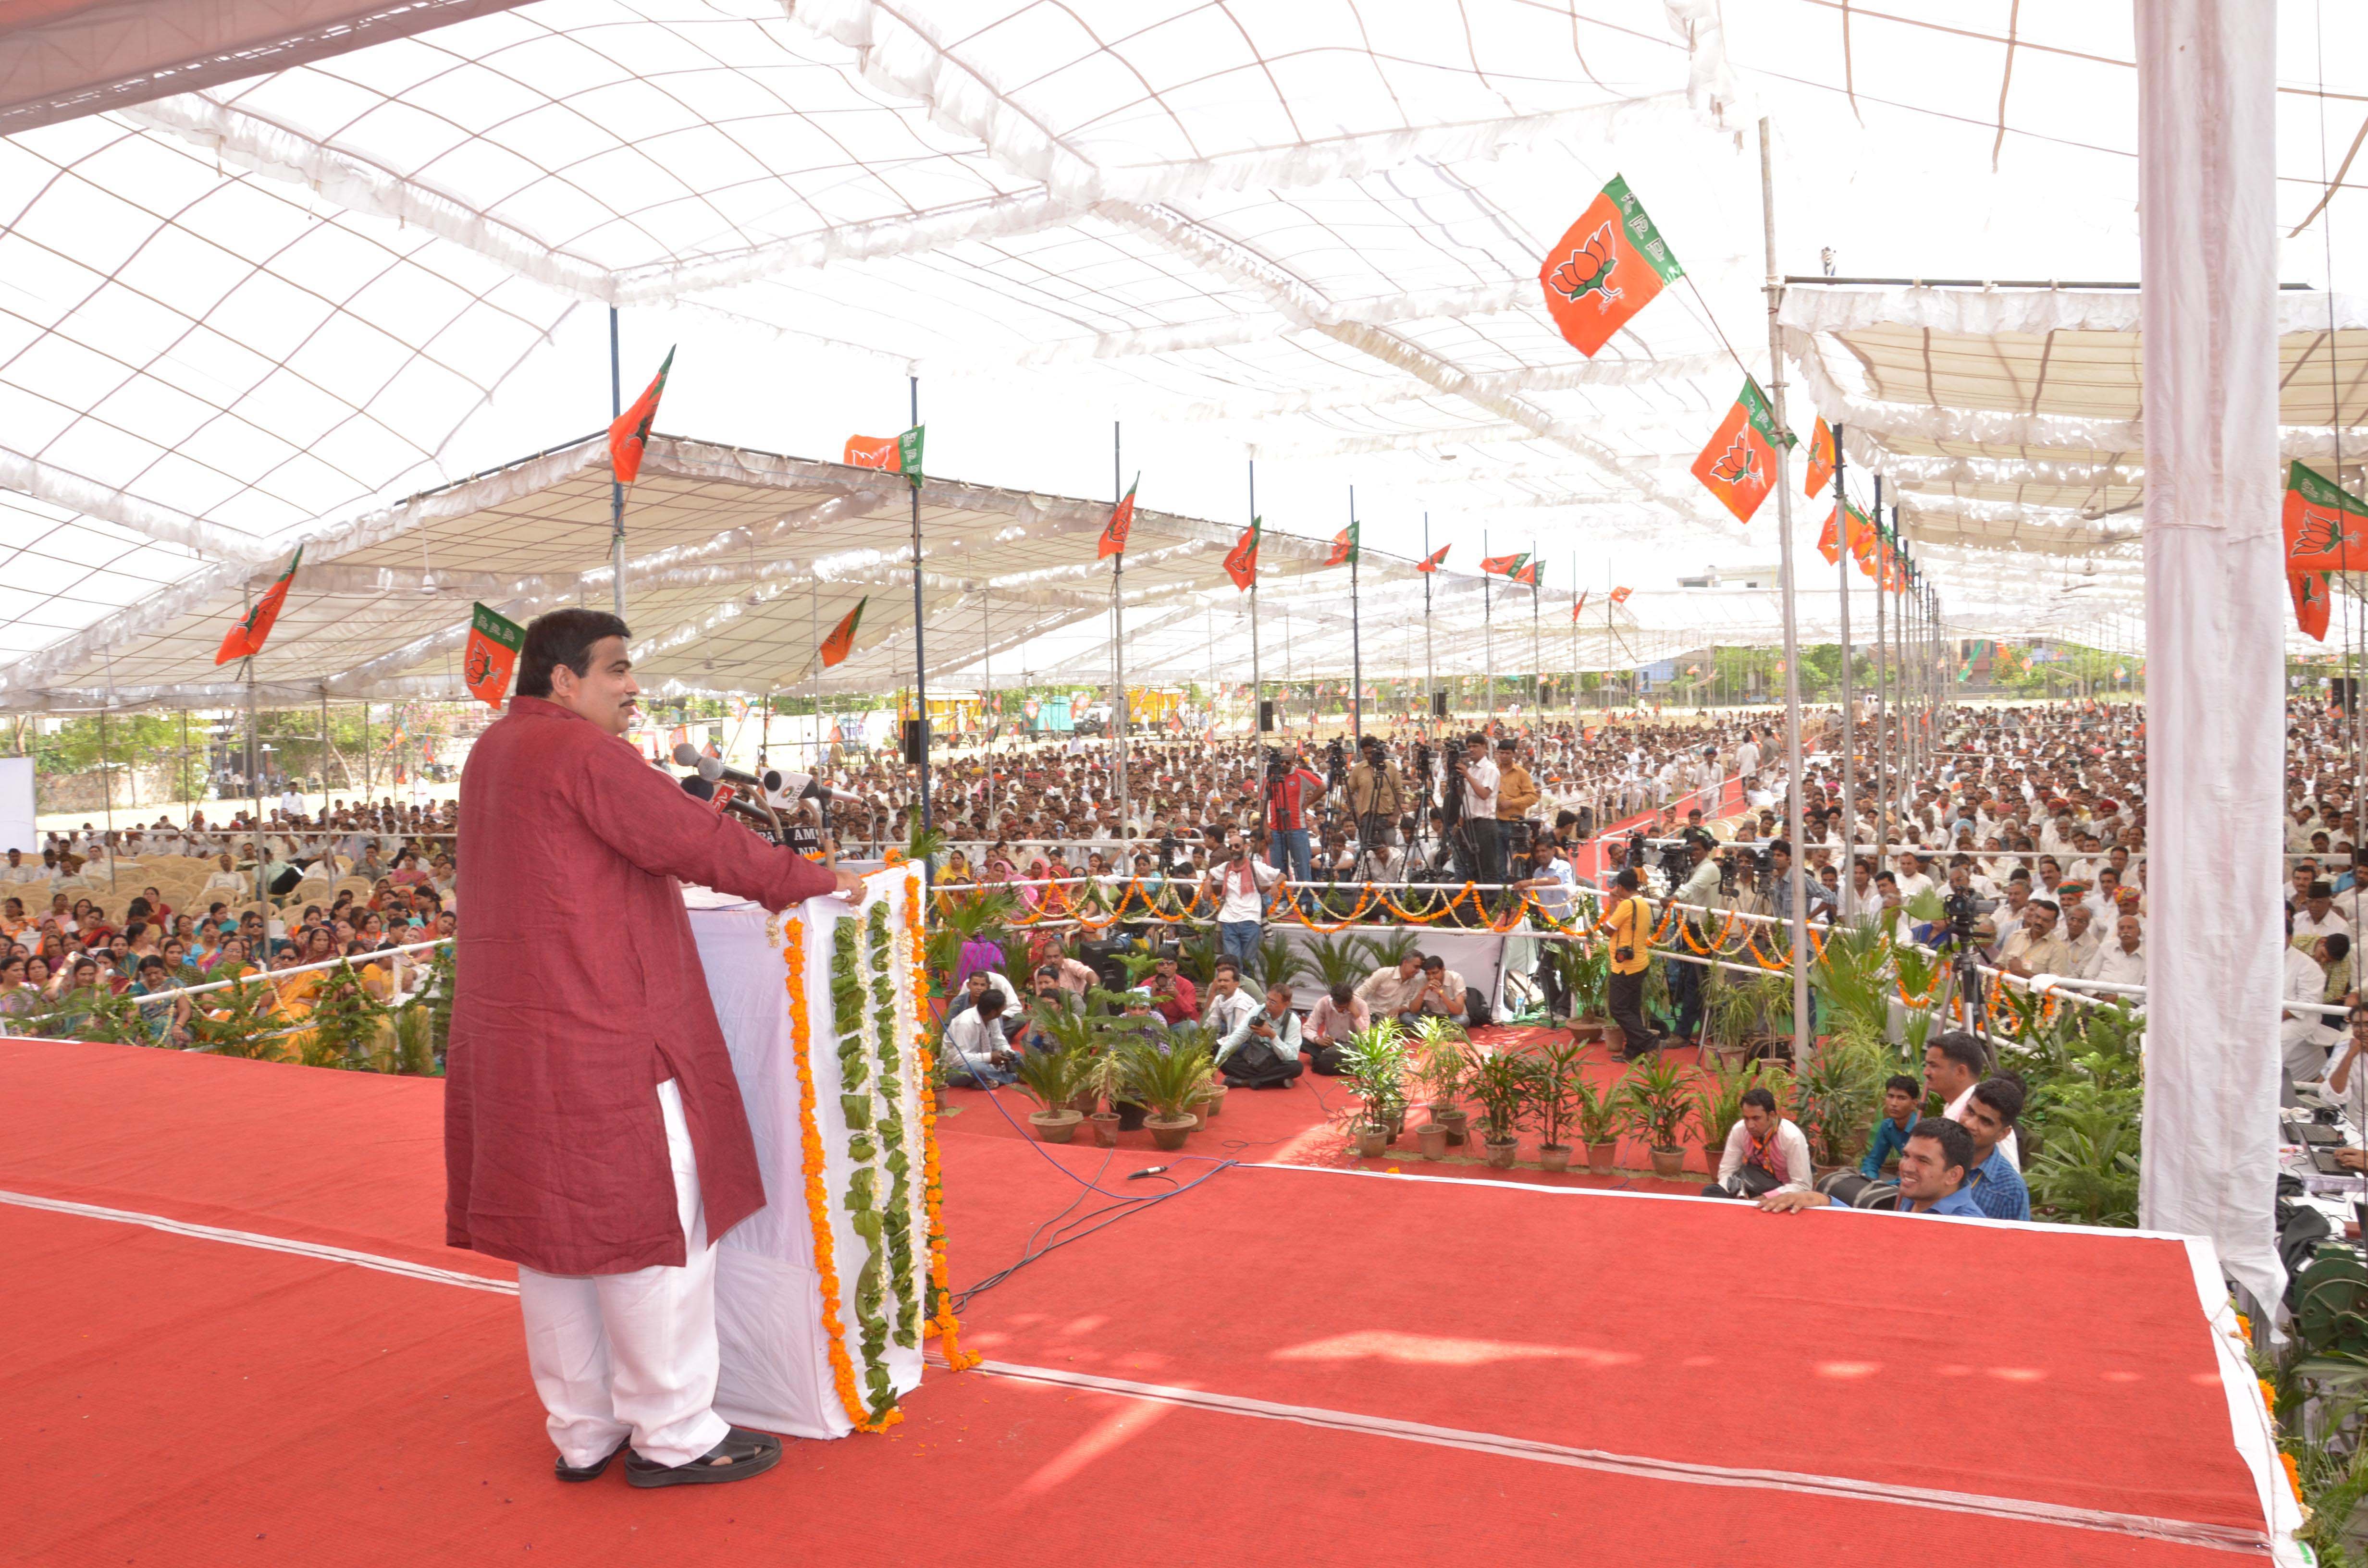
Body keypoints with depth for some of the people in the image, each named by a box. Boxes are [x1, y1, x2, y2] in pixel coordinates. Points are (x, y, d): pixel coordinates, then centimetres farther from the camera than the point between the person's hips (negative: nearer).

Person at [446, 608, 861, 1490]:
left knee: (553, 1228, 15)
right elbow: (697, 844, -16)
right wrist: (815, 882, -7)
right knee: (651, 1226, 1)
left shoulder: (495, 750, 15)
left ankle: (582, 1431, 26)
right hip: (599, 1041, -10)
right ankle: (672, 1435, 11)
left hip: (511, 1039, 10)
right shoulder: (581, 751, -15)